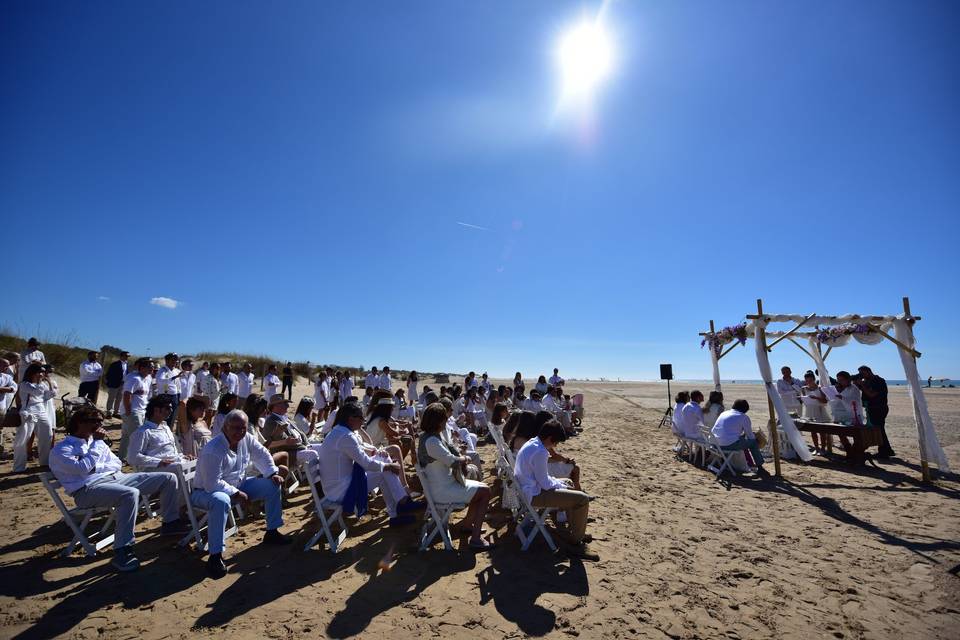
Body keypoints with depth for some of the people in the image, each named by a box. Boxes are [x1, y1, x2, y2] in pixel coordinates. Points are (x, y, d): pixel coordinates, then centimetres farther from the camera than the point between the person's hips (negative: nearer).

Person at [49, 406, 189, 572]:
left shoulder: (95, 441, 20)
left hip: (115, 478, 7)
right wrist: (97, 443, -13)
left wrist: (96, 468, -5)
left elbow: (117, 463, 14)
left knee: (168, 478, -4)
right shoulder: (61, 449, -2)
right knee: (130, 494, -40)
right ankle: (122, 551, -30)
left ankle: (171, 522, 12)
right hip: (89, 489, -7)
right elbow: (83, 468, -18)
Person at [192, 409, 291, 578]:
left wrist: (273, 474, -5)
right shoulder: (213, 450, -29)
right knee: (221, 501, -42)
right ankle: (215, 556, -30)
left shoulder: (246, 439, -9)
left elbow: (262, 455, 7)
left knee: (273, 485, -2)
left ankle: (272, 532, 13)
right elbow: (212, 484, -29)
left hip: (238, 485, 8)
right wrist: (236, 494, -22)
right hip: (207, 492, -7)